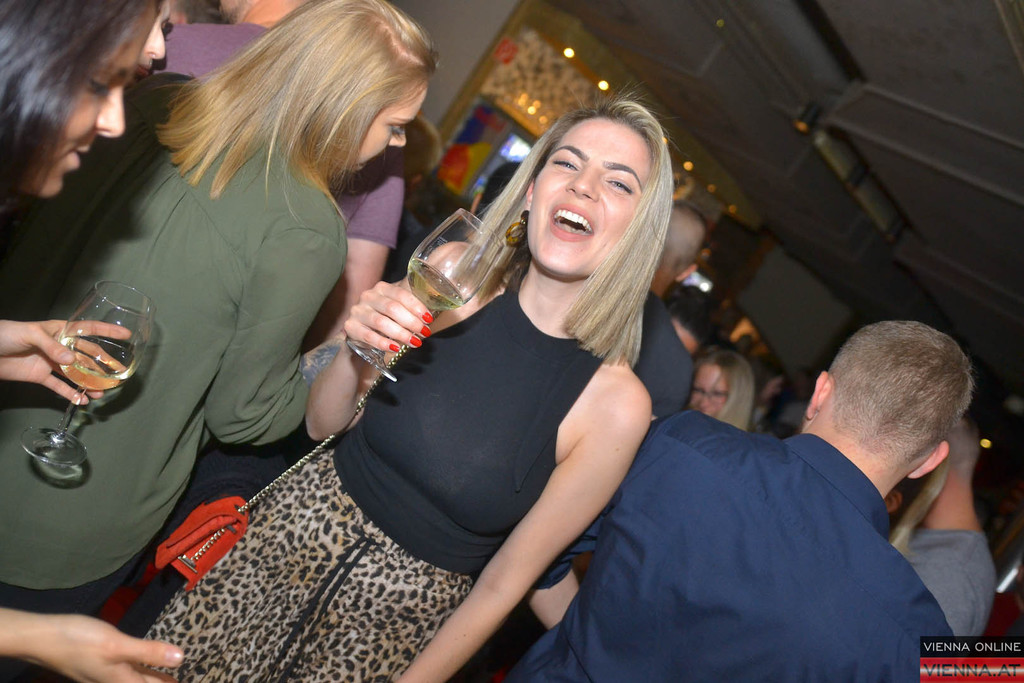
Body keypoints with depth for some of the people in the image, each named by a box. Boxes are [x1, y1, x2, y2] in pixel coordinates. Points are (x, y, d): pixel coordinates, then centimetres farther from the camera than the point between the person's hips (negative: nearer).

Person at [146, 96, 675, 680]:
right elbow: (323, 425, -2)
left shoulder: (616, 404, -19)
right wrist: (357, 353, -22)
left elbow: (504, 583, -11)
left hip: (407, 612, -2)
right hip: (299, 530, 2)